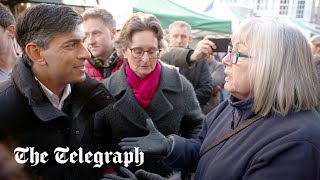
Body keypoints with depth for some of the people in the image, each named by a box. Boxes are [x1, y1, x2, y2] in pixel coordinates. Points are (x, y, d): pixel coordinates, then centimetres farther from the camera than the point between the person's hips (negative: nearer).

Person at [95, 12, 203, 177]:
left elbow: (196, 126, 1)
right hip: (125, 173, 0)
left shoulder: (180, 84, -9)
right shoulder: (107, 90, -10)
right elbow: (100, 141, -3)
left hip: (174, 172, 1)